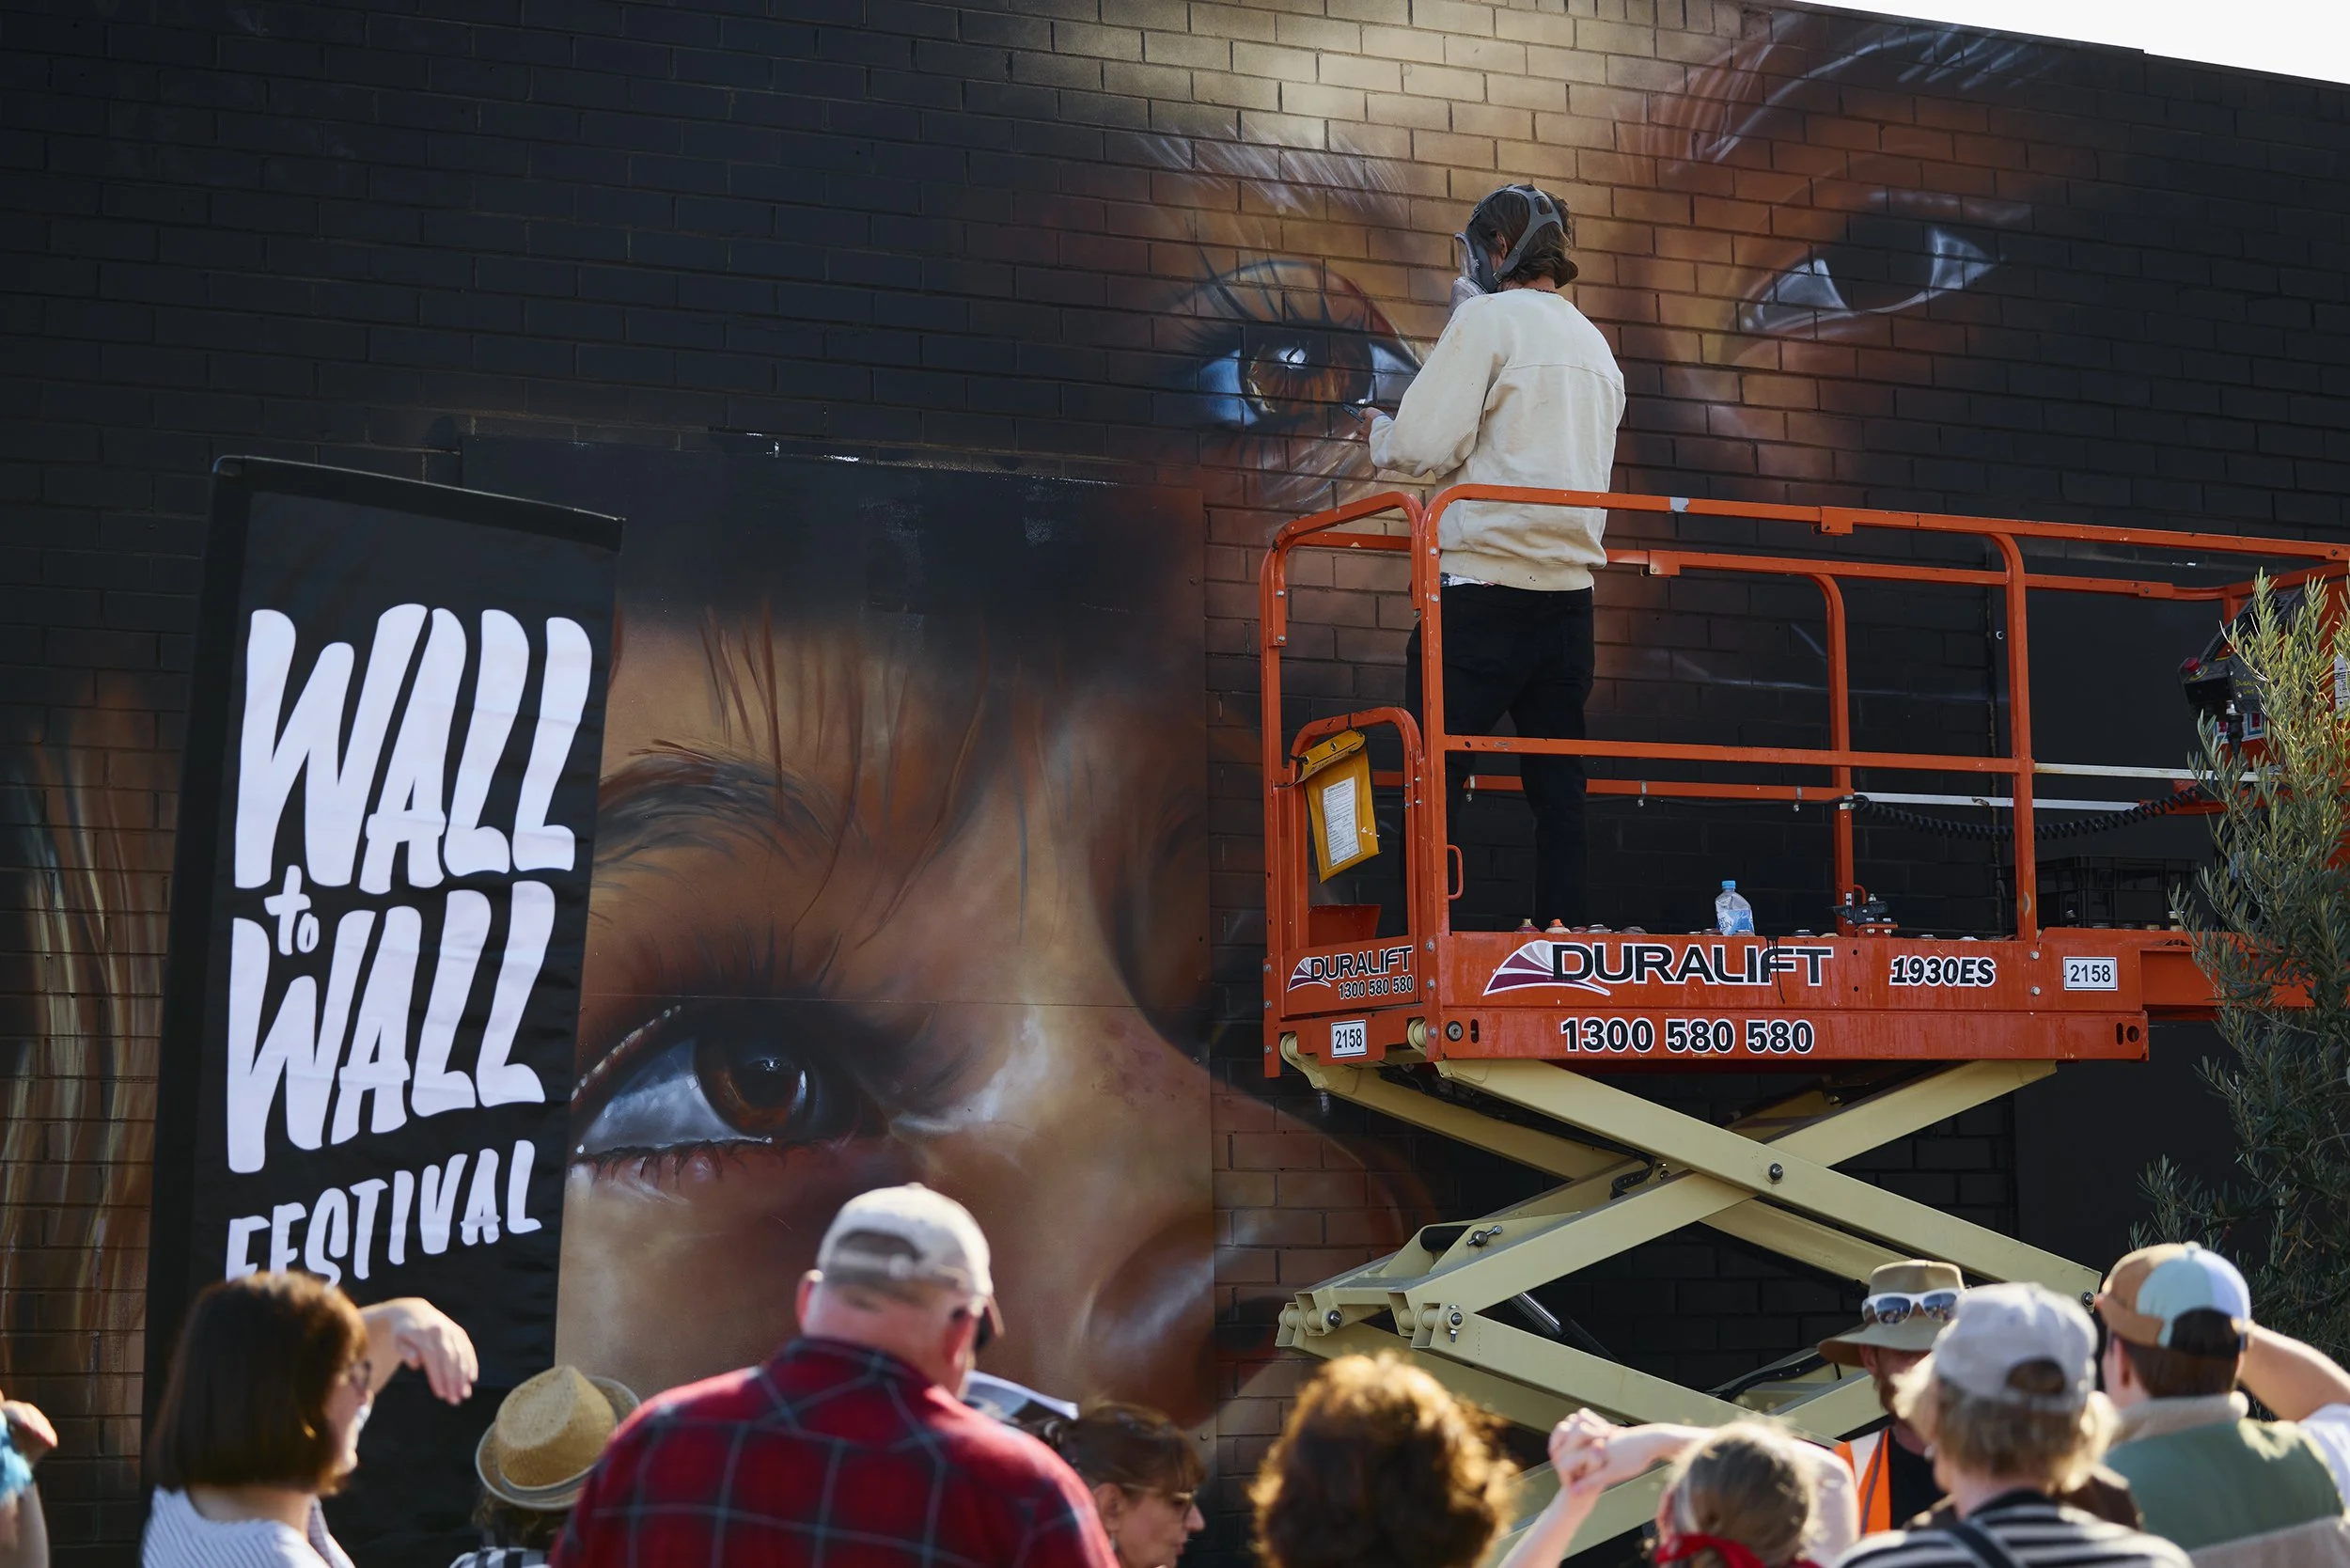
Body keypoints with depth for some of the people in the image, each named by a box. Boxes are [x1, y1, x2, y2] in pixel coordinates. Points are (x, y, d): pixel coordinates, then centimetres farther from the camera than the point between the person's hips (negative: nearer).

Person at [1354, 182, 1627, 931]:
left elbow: (1425, 445, -13)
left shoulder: (1488, 317, -4)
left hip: (1486, 583, -7)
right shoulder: (1595, 344, 19)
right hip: (1568, 588, 7)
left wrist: (1379, 433, 8)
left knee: (1432, 782, -5)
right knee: (1558, 790, 8)